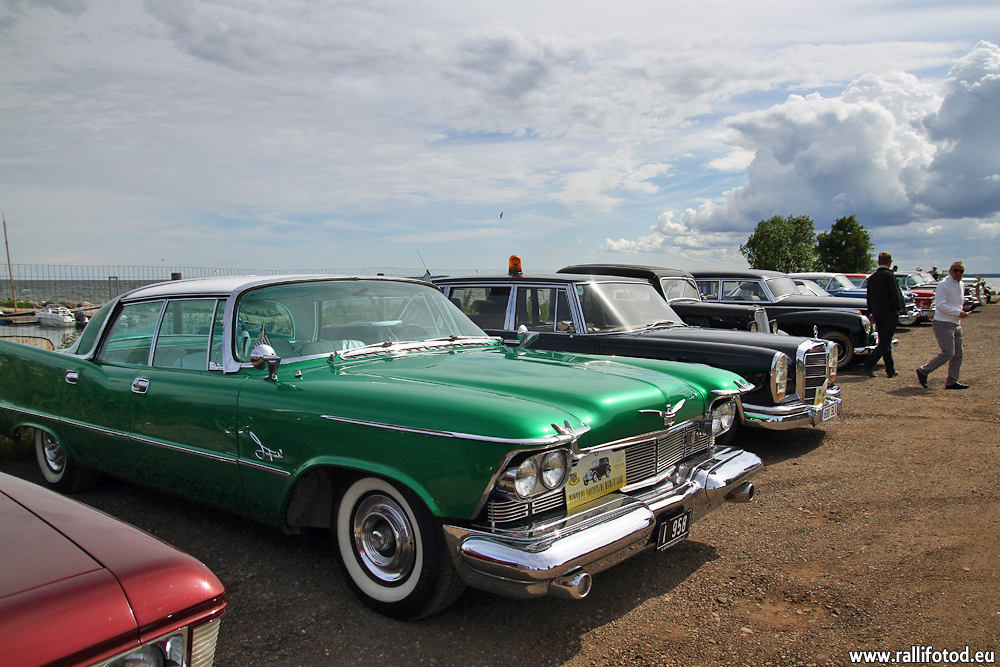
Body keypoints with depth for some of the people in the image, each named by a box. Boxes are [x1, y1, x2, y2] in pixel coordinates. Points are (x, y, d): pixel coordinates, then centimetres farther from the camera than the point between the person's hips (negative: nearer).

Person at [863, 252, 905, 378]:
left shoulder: (872, 277, 10)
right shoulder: (889, 275, -11)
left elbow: (869, 297, 14)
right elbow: (895, 294, -14)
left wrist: (871, 313, 19)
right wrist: (898, 309, -3)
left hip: (877, 314, 7)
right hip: (890, 313, -7)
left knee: (884, 342, 11)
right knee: (885, 343, -5)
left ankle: (891, 370, 16)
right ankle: (869, 365, -17)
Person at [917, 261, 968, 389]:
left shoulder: (961, 285, 15)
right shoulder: (943, 285, -13)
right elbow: (940, 305, -21)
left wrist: (960, 313, 13)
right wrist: (958, 312, -20)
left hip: (956, 324, 9)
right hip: (944, 324, -9)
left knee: (958, 354, 9)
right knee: (948, 353, -14)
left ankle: (952, 382, 16)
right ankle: (923, 371, -1)